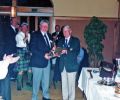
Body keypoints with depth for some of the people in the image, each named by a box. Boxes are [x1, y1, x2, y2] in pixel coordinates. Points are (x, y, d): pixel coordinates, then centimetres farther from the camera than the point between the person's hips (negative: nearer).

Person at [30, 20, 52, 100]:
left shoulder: (49, 35, 14)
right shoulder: (35, 35, -7)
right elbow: (33, 48, -15)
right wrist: (43, 55, -22)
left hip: (47, 61, 6)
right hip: (38, 61, -6)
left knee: (46, 81, 15)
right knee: (37, 81, 4)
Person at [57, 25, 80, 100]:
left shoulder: (75, 40, 1)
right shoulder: (61, 41, 14)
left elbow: (76, 52, -11)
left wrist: (66, 51, -24)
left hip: (71, 66, -4)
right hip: (63, 66, 4)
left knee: (71, 85, 3)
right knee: (64, 84, 10)